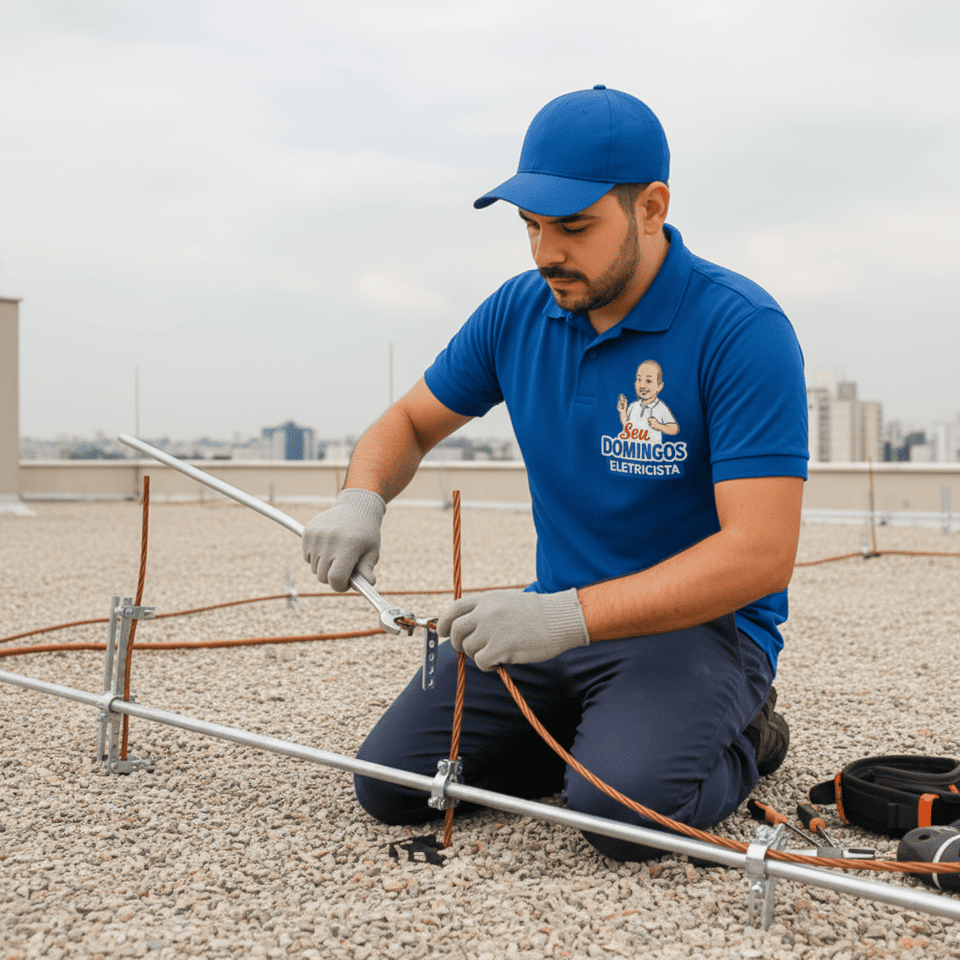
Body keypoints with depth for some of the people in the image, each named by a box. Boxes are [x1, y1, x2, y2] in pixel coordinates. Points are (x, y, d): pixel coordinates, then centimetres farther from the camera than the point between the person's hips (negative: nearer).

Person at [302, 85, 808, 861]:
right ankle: (594, 729, 15)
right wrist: (360, 499, -11)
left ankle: (739, 740, 3)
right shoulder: (518, 313, 0)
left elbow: (761, 552, -25)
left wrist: (570, 616, -32)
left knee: (625, 806, -31)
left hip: (699, 623, -5)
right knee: (391, 782, -7)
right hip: (563, 619, 5)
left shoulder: (741, 329, -19)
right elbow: (411, 423, 13)